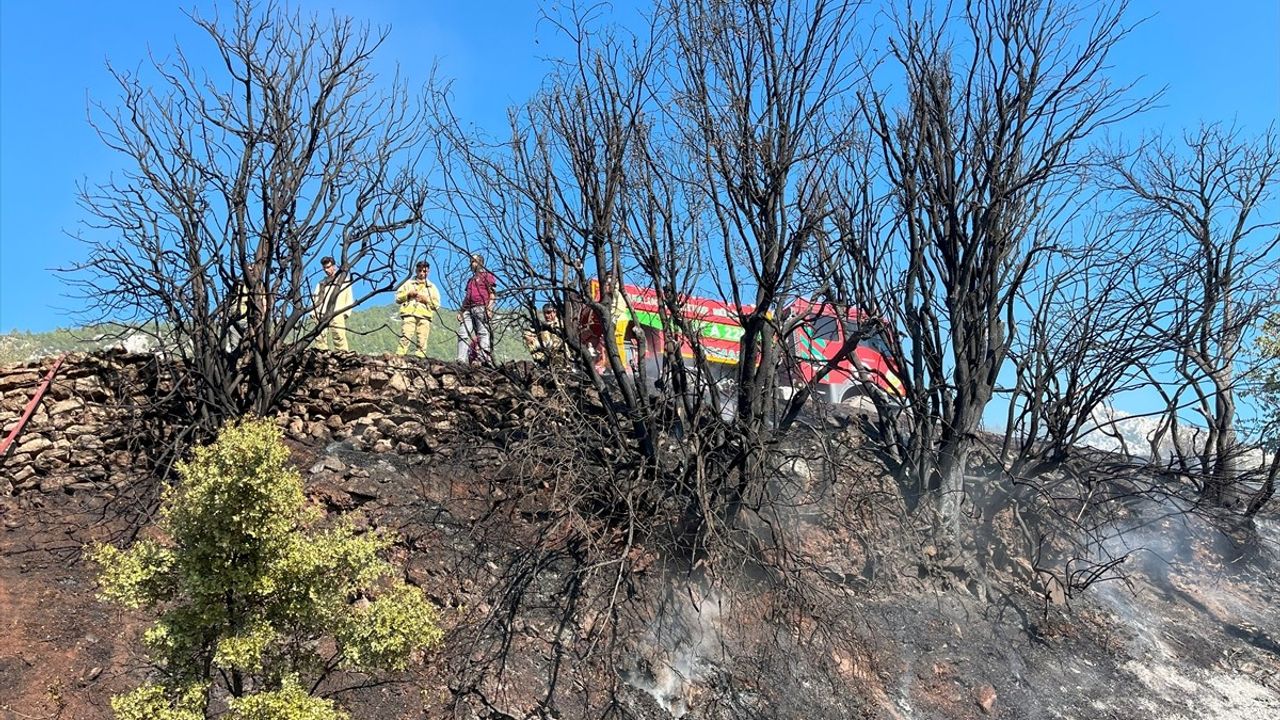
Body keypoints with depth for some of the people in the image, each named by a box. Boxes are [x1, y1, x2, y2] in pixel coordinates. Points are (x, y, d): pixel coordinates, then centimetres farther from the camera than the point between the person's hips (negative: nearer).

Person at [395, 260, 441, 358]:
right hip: (409, 314, -1)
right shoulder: (409, 283, 22)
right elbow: (398, 298, 16)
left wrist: (426, 300, 0)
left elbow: (437, 305, 16)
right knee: (405, 338, -17)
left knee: (422, 342, -8)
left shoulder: (432, 287, 24)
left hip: (424, 316, 1)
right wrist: (408, 294, 0)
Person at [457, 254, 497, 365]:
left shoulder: (487, 275, 9)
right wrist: (461, 311, 17)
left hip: (481, 307, -7)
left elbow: (493, 294, -2)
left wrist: (489, 308, -16)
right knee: (463, 333, -7)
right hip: (468, 309, 7)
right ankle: (461, 360, -13)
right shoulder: (470, 280, 32)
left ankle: (482, 358, -21)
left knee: (483, 333, -13)